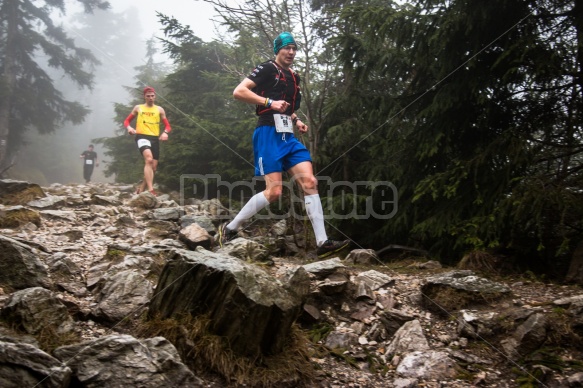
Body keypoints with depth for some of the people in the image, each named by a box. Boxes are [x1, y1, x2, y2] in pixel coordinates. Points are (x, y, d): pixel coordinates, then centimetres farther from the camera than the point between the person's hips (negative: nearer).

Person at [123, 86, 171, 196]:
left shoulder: (159, 109, 12)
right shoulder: (138, 108, 11)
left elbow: (167, 126, 10)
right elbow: (126, 121, 15)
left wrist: (165, 132, -13)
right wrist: (129, 127, -8)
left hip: (155, 138, 4)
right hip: (142, 137, -4)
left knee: (153, 167, 5)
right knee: (149, 159, -29)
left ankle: (141, 189, 24)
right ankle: (150, 190, -36)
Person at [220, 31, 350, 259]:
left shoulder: (294, 78, 21)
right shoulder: (267, 69, -1)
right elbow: (238, 92, -11)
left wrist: (296, 121, 15)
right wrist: (269, 102, -19)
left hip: (288, 137, 8)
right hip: (268, 134, -8)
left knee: (310, 183, -6)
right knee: (274, 191, -14)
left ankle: (322, 243, -8)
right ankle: (230, 228, 2)